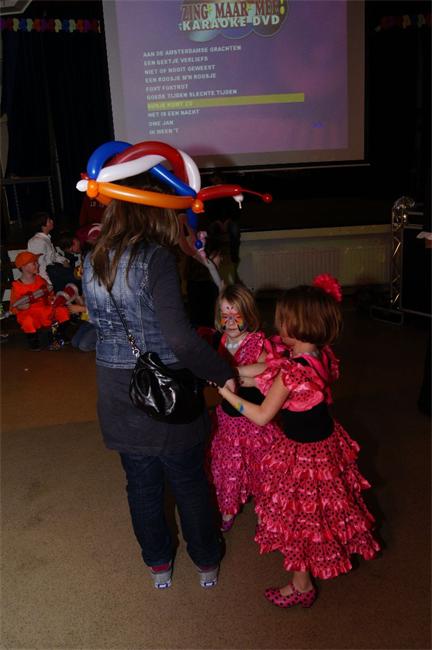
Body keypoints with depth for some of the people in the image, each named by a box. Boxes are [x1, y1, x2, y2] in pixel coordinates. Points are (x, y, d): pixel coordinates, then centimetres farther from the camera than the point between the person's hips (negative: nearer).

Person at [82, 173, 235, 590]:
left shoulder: (92, 262, 0)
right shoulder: (155, 258, -22)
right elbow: (180, 338, -28)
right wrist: (223, 373, -17)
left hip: (118, 395, 5)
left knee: (141, 485, 22)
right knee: (189, 483, 17)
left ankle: (158, 565, 42)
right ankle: (206, 563, 39)